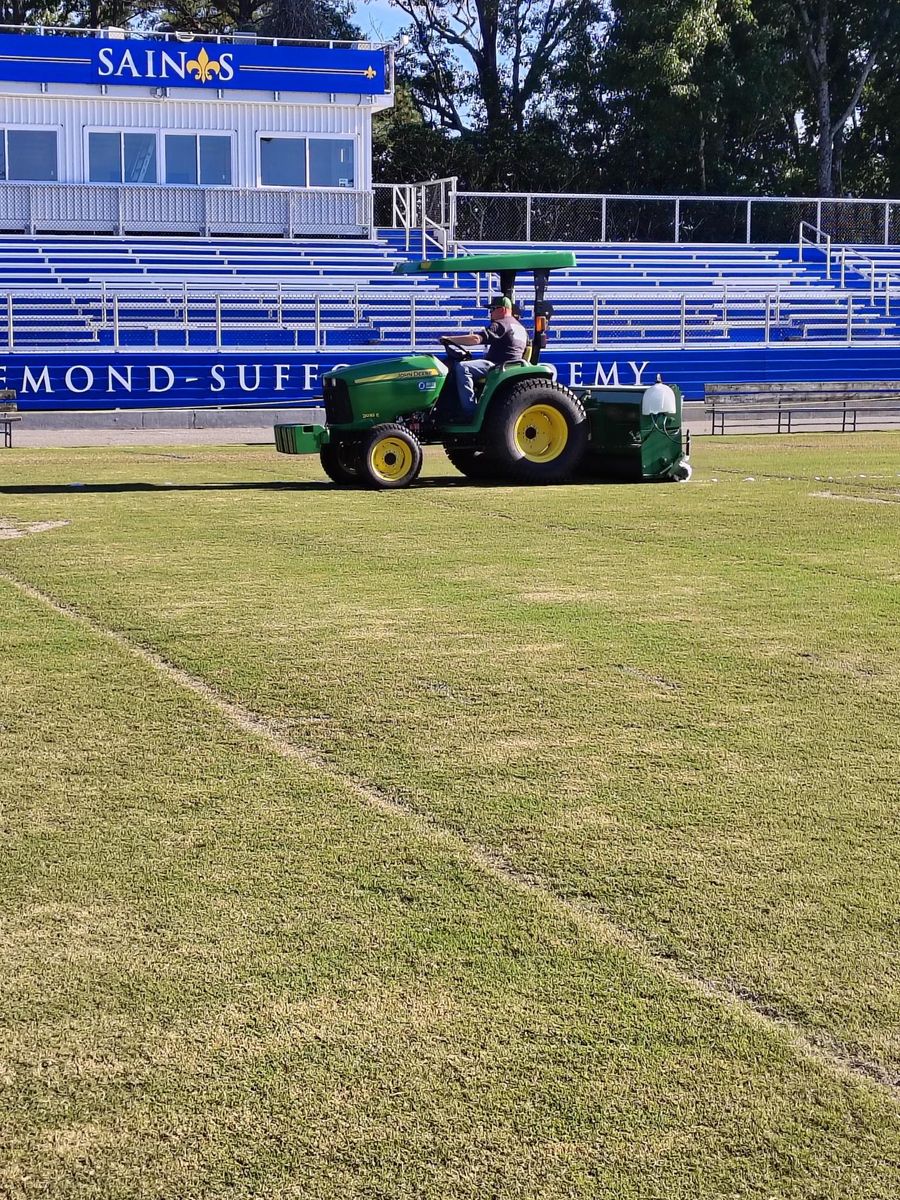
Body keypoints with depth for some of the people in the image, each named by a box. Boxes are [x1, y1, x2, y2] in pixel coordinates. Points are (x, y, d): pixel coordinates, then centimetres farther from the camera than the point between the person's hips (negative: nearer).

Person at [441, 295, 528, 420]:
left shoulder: (500, 324, -9)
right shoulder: (520, 327, 23)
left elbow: (476, 339, -21)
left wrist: (450, 339, -18)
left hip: (499, 366, -11)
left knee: (462, 368, -25)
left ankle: (469, 411, -31)